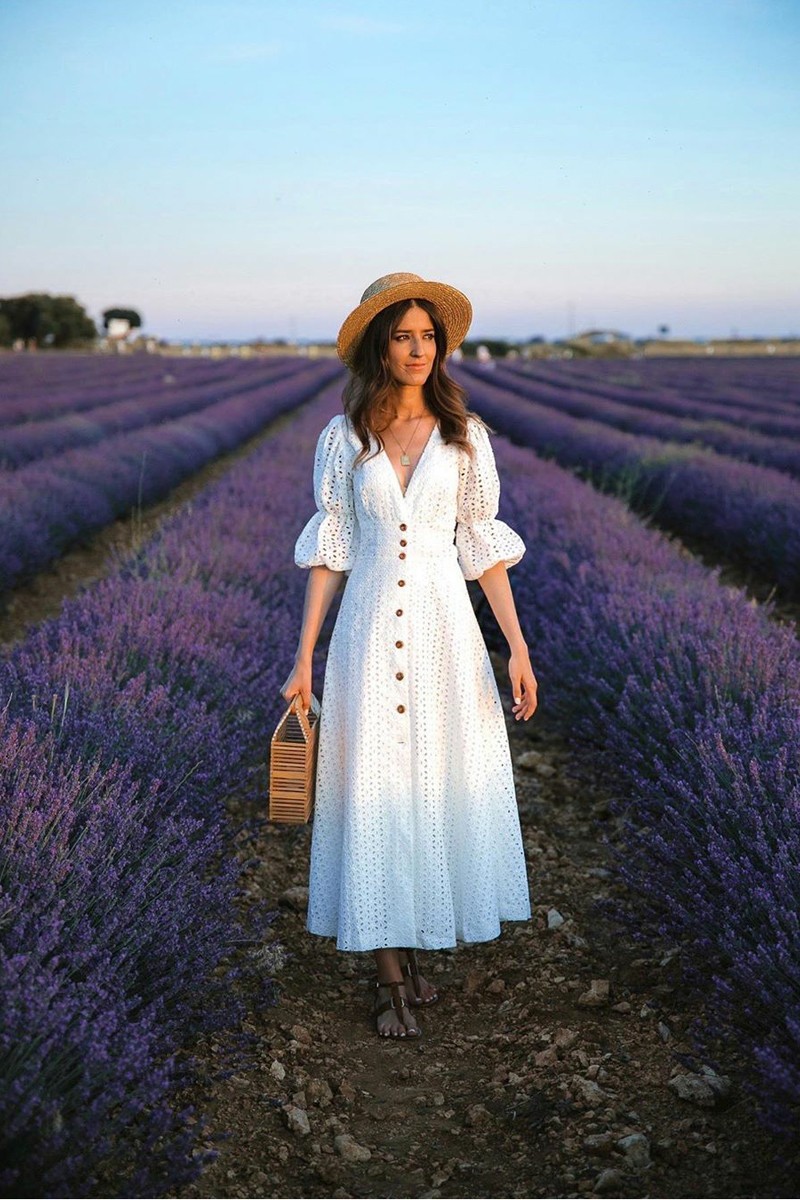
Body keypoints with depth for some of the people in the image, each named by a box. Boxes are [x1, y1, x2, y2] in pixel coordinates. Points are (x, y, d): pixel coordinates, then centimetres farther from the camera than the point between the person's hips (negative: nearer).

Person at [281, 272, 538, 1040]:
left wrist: (518, 647, -3)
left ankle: (414, 943, 27)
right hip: (369, 629, 0)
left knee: (442, 788, 6)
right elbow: (329, 551, 4)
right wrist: (304, 657, 0)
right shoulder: (344, 436, 2)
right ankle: (391, 975, 13)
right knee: (376, 792, 2)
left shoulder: (464, 434, 3)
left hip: (443, 628, 1)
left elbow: (483, 546, 3)